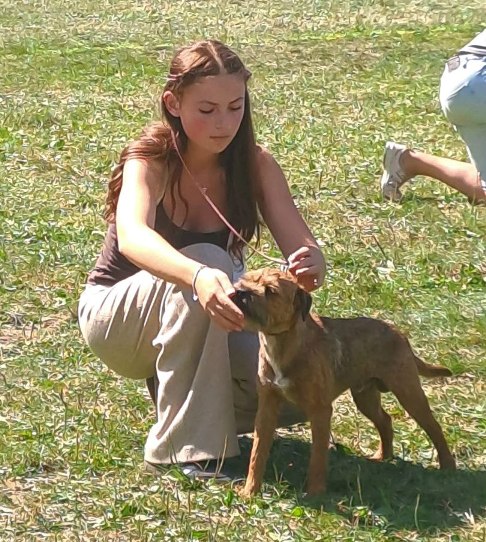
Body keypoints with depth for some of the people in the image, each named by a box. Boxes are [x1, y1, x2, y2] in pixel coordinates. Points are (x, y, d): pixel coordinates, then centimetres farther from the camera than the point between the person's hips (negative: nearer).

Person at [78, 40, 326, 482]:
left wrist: (310, 268, -47)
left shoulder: (254, 165, -11)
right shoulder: (150, 161, -23)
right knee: (206, 263, -36)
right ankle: (183, 447, -30)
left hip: (198, 321, 4)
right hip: (117, 314, -4)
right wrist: (199, 277, -65)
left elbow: (304, 249, -20)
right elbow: (132, 237, -45)